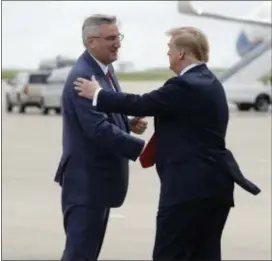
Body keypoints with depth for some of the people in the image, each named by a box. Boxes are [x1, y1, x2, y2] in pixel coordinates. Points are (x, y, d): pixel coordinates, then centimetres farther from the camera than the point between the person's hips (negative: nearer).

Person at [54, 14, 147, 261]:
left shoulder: (105, 69, 10)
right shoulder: (82, 77, -21)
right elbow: (99, 129, -28)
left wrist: (129, 123, 0)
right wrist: (141, 148, -26)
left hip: (100, 176, 10)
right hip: (86, 179, -10)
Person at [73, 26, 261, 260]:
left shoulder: (185, 86, -15)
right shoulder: (209, 83, 16)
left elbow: (142, 104, -14)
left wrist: (98, 94, -2)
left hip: (190, 185, -10)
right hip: (213, 182, 10)